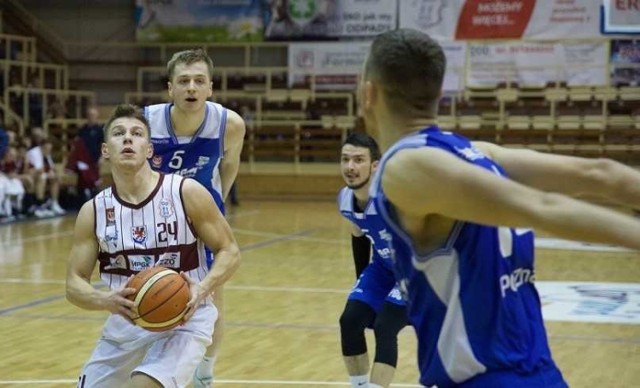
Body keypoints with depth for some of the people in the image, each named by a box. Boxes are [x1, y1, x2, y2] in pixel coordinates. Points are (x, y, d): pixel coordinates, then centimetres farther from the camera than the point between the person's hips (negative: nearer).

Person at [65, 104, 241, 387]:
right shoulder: (94, 211, -4)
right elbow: (74, 284, -1)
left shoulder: (187, 193, -12)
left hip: (184, 320, -4)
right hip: (125, 322, 5)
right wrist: (106, 300, -24)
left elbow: (229, 251, -5)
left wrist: (202, 289, -24)